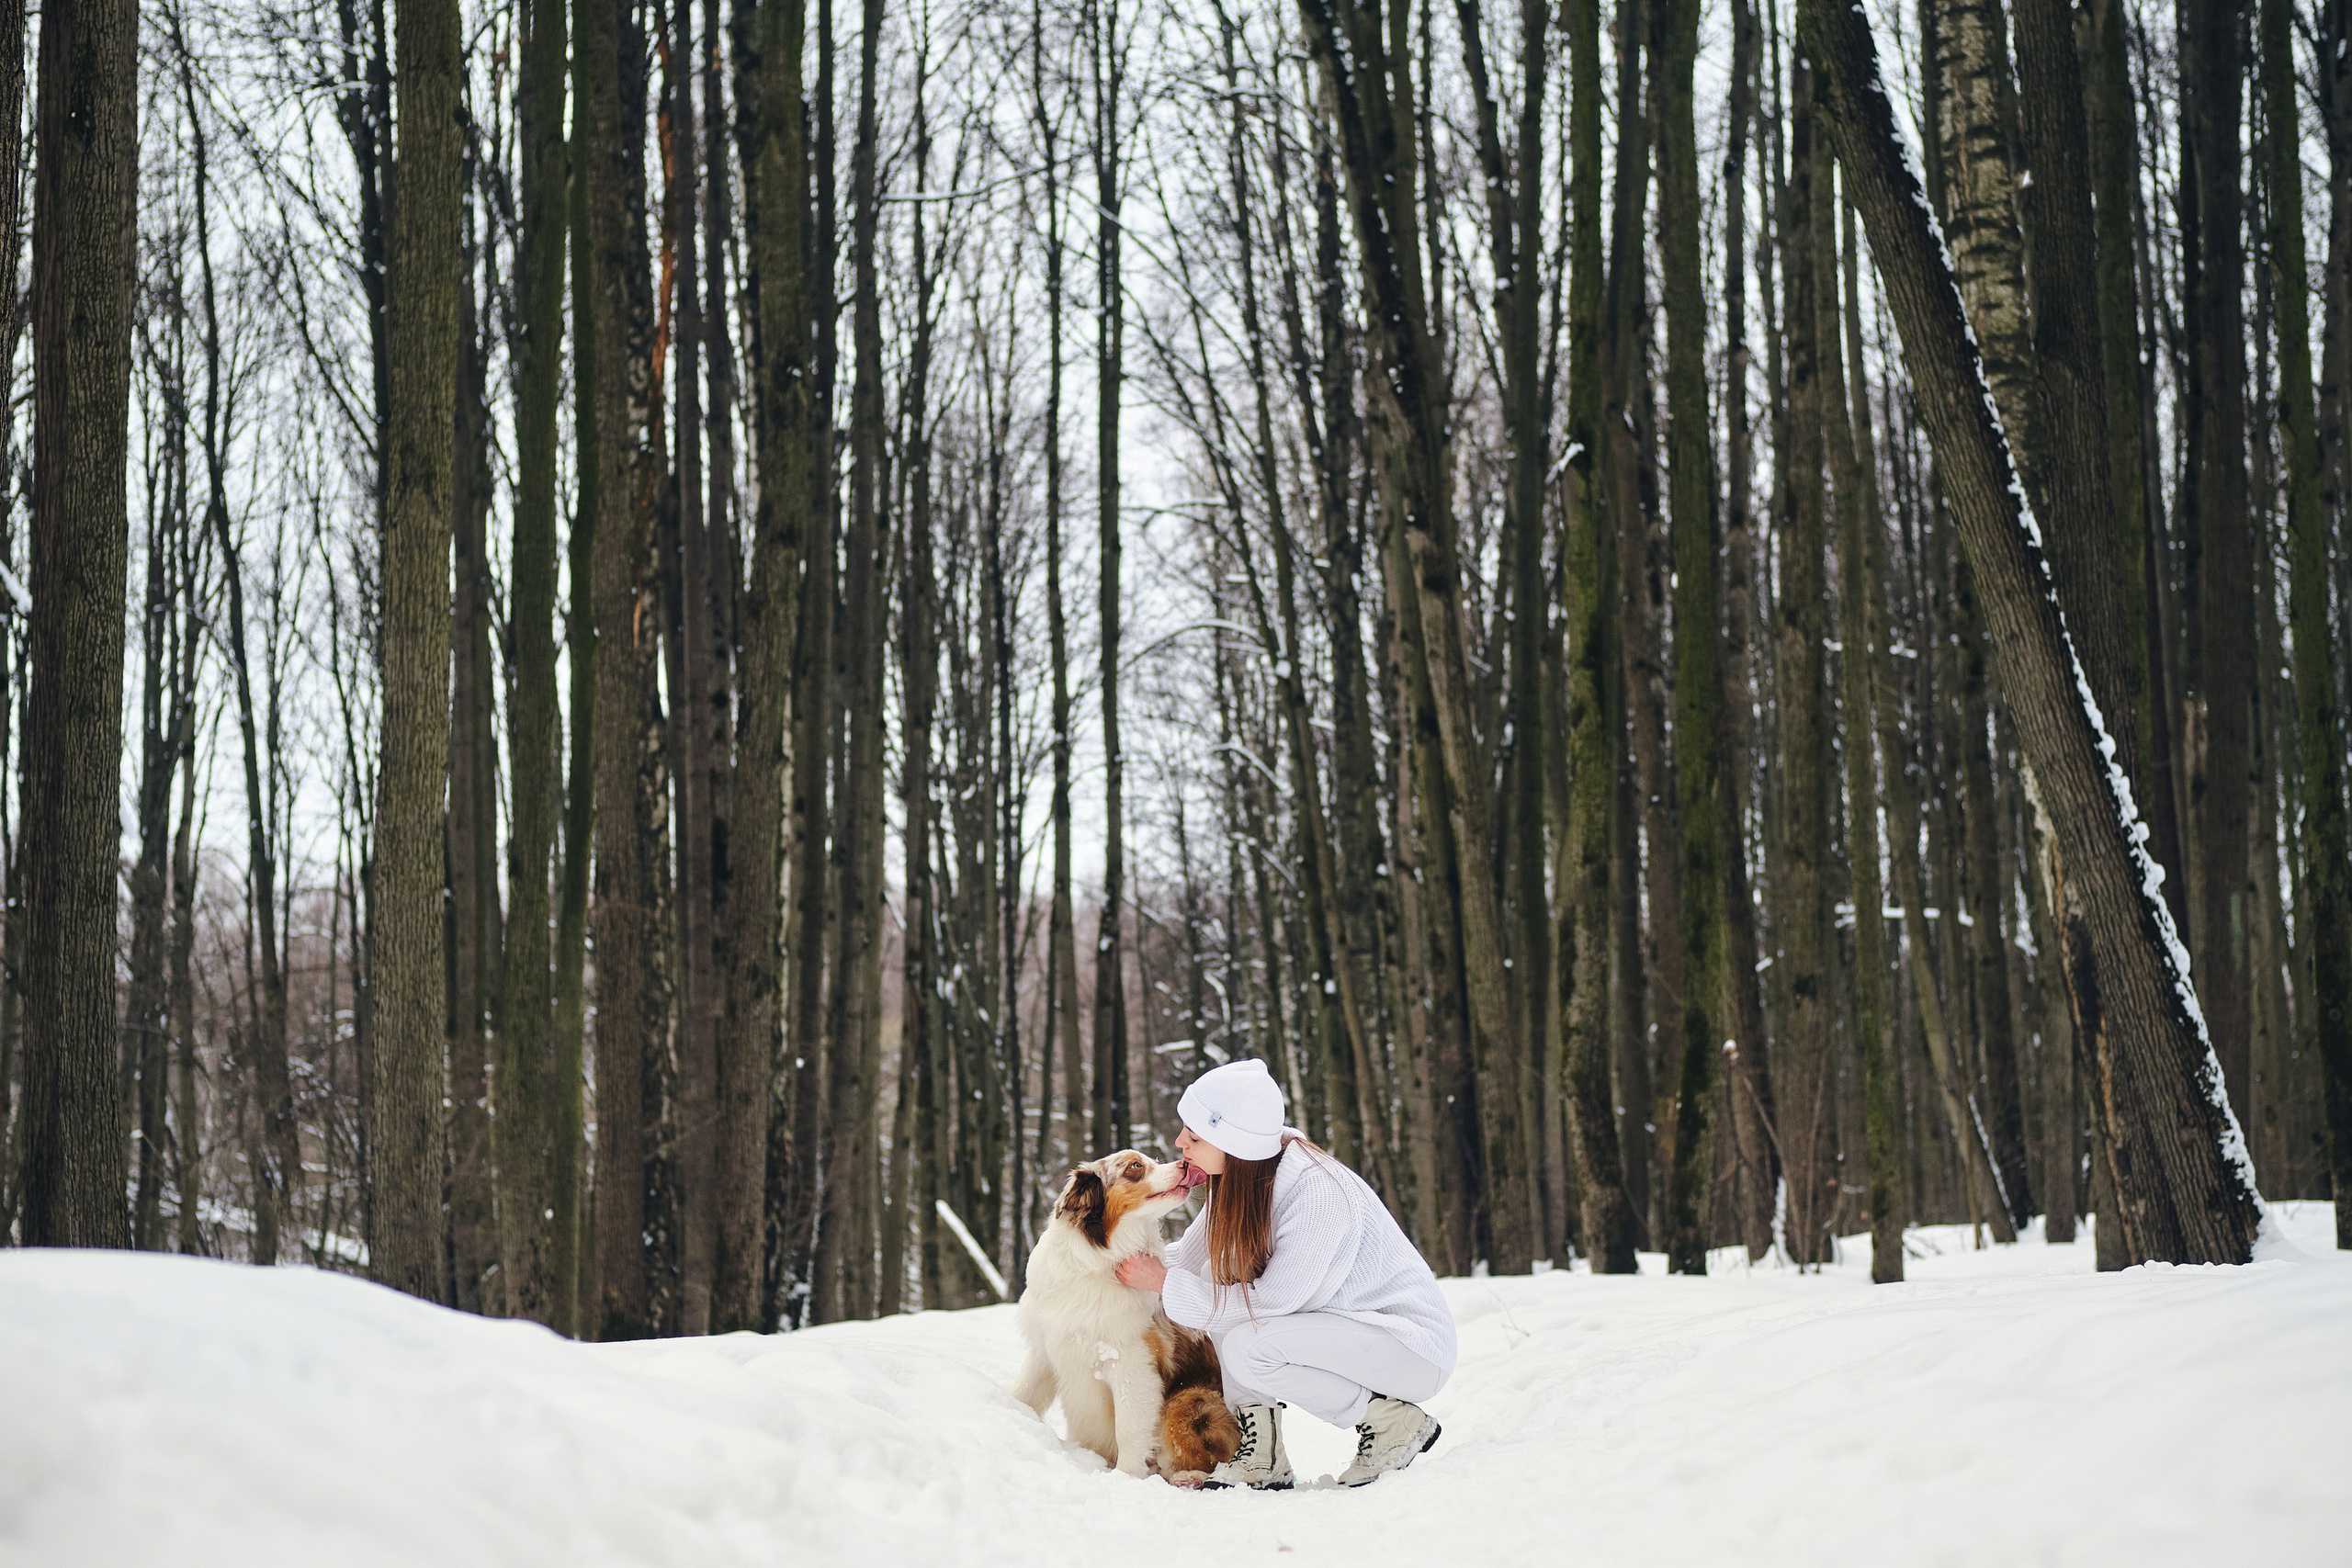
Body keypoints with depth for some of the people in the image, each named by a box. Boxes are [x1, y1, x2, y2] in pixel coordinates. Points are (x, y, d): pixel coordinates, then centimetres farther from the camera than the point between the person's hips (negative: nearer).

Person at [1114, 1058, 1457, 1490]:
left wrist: (1165, 1284, -20)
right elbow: (1186, 1257, 5)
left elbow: (1271, 1300, -26)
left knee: (1248, 1348, -27)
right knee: (1221, 1278, -6)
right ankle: (1261, 1461, -3)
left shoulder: (1319, 1192, -29)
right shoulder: (1240, 1180, -4)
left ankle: (1394, 1424, -8)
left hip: (1414, 1344, -9)